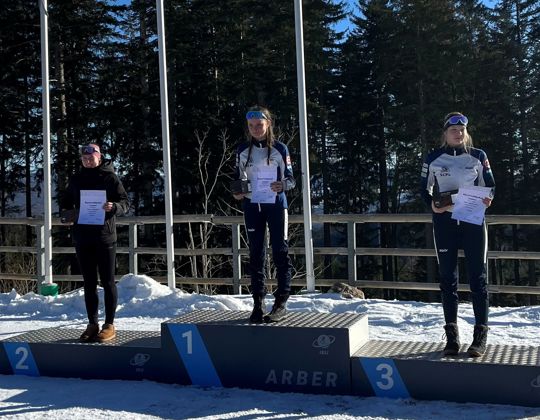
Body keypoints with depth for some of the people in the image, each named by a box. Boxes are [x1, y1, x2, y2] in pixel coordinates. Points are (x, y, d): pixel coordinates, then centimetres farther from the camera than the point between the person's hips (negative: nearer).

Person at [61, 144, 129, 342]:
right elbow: (66, 203, 22)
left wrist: (113, 207, -24)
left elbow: (125, 203, -3)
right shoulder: (76, 179, 12)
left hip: (104, 236, -4)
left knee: (108, 281, 1)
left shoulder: (109, 177, -1)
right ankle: (92, 324, 18)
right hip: (82, 237, 4)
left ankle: (109, 325, 8)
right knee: (89, 283, 9)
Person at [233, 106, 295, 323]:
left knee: (280, 252, -2)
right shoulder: (243, 150, 6)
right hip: (252, 206, 3)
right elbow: (238, 177, 15)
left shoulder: (280, 149, -2)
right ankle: (258, 303, 13)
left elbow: (291, 178, 1)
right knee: (255, 254, 6)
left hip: (276, 205, -3)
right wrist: (237, 192, -5)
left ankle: (281, 303, 3)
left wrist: (282, 185, -20)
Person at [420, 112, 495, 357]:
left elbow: (490, 185, 10)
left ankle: (481, 334, 8)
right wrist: (433, 205, -10)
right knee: (447, 278, 3)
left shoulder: (478, 156, 5)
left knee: (478, 277, 0)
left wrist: (487, 199, -12)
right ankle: (452, 335, 11)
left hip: (473, 221, 0)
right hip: (444, 222, 1)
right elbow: (425, 190, 9)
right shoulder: (433, 159, 5)